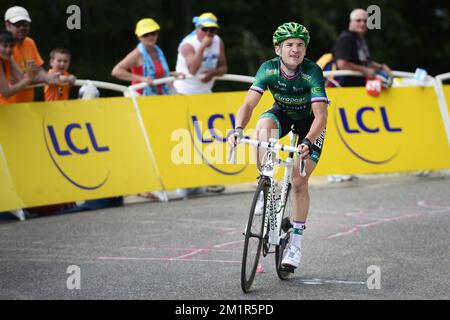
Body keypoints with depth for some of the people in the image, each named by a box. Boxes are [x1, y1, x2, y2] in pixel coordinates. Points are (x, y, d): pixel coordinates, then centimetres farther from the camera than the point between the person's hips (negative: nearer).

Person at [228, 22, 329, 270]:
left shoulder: (312, 72, -32)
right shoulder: (269, 69, -25)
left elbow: (321, 114, -40)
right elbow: (249, 104, -31)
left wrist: (308, 142, -56)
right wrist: (238, 129, -50)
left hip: (310, 122, -2)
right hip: (283, 114, 2)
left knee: (299, 182, -9)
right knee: (263, 125, -35)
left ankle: (296, 242, 5)